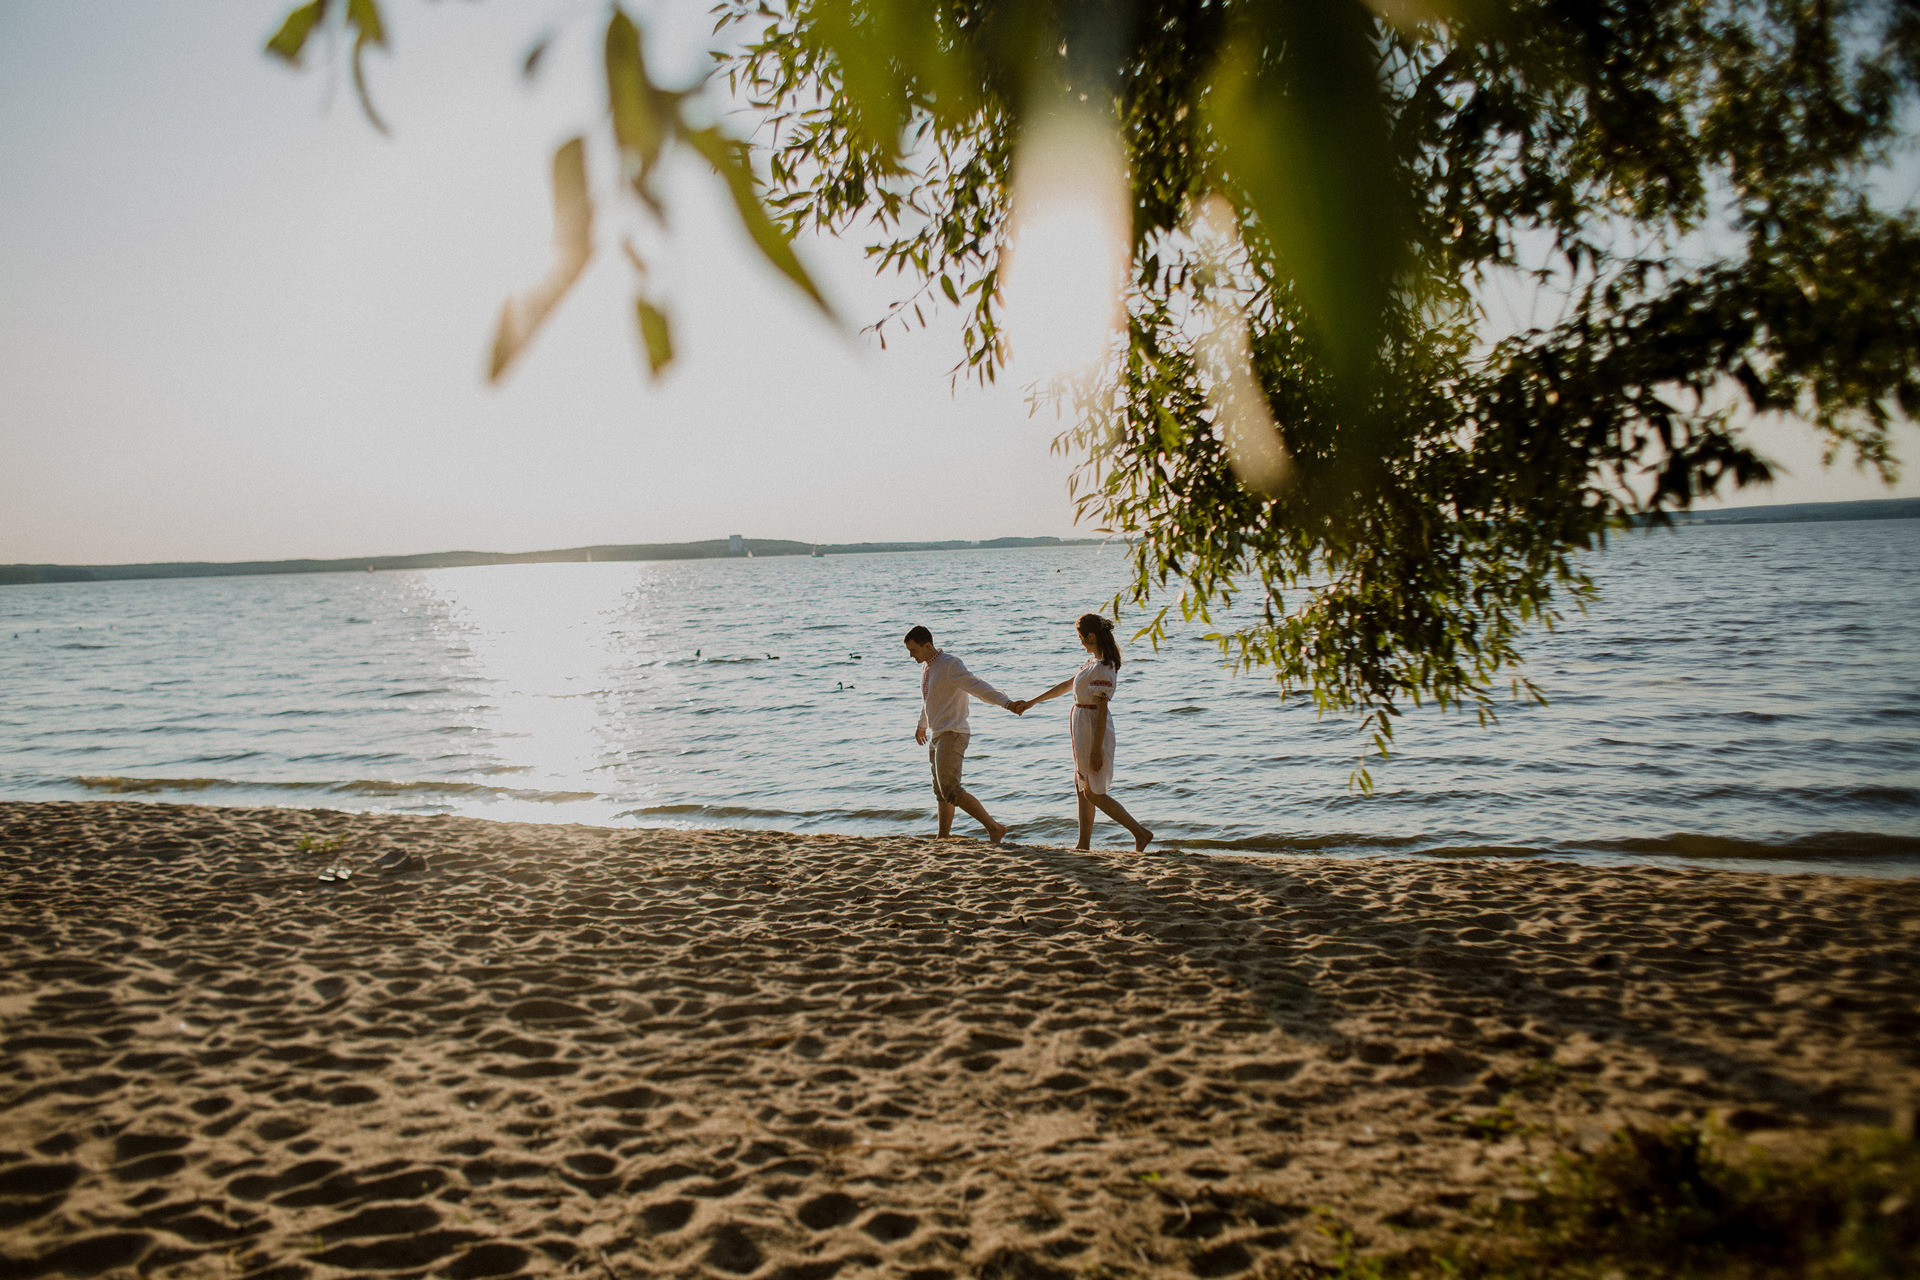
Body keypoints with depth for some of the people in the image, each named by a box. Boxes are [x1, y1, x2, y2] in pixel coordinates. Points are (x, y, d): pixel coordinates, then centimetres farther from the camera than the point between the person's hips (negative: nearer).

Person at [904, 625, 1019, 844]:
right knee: (941, 792, 13)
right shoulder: (927, 667, 14)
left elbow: (979, 687, -27)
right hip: (936, 736, 9)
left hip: (952, 735, -9)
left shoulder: (950, 665, -15)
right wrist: (922, 725, 49)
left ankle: (994, 828, -10)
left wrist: (1007, 703, -41)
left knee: (950, 791, -17)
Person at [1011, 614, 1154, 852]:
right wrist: (1031, 702, 24)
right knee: (1082, 789, 14)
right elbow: (1066, 685, 19)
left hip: (1093, 729, -10)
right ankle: (1084, 844, 20)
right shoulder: (1093, 662, 9)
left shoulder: (1102, 669, -21)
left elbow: (1102, 710, -23)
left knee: (1093, 793, -2)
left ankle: (1140, 833, 0)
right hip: (1082, 726, 10)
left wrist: (1096, 750, -23)